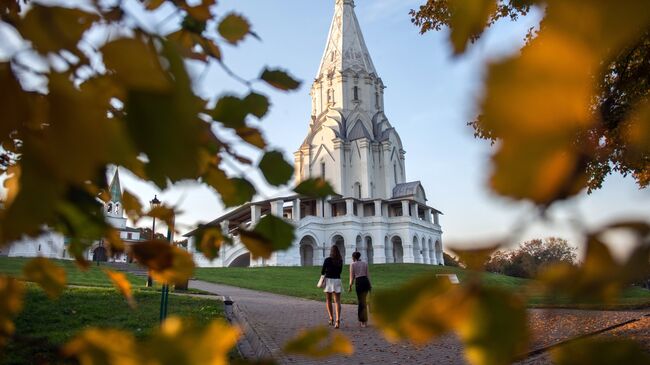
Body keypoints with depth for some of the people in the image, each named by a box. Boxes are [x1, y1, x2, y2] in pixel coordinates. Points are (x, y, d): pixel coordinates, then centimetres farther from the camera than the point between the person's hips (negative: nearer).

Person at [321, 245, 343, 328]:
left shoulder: (327, 260, -7)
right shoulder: (340, 260, 6)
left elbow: (322, 272, -2)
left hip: (329, 280, -2)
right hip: (337, 280, 2)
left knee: (328, 300, 15)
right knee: (337, 301, -2)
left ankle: (331, 319, 16)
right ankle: (338, 320, -17)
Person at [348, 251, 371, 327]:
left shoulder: (352, 264, 0)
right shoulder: (365, 263, 13)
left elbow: (352, 277, -2)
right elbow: (367, 275, 9)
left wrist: (350, 286, 7)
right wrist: (369, 285, 13)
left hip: (359, 282, -4)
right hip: (366, 281, 4)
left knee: (362, 302, 1)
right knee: (362, 300, 15)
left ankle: (364, 322, 2)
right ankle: (362, 320, 18)